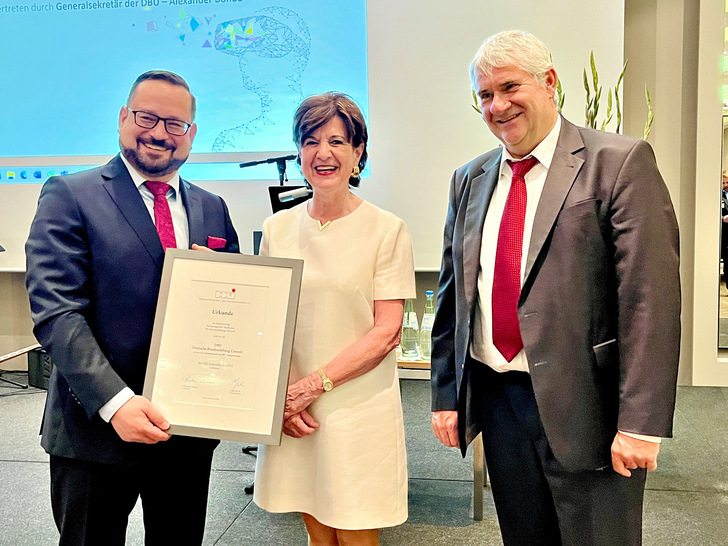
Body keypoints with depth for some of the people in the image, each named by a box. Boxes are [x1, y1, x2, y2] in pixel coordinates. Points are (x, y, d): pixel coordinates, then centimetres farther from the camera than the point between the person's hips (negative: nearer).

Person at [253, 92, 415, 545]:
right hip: (291, 409, 3)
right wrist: (280, 395, -5)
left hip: (359, 407, -3)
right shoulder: (278, 228, 5)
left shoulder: (387, 229, -6)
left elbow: (386, 332, -9)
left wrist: (313, 385, -15)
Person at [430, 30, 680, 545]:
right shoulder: (469, 180, 10)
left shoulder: (620, 162, -7)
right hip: (497, 400, 5)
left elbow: (651, 299, -14)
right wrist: (445, 396, 9)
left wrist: (641, 422, -17)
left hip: (583, 405, -5)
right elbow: (452, 295, 11)